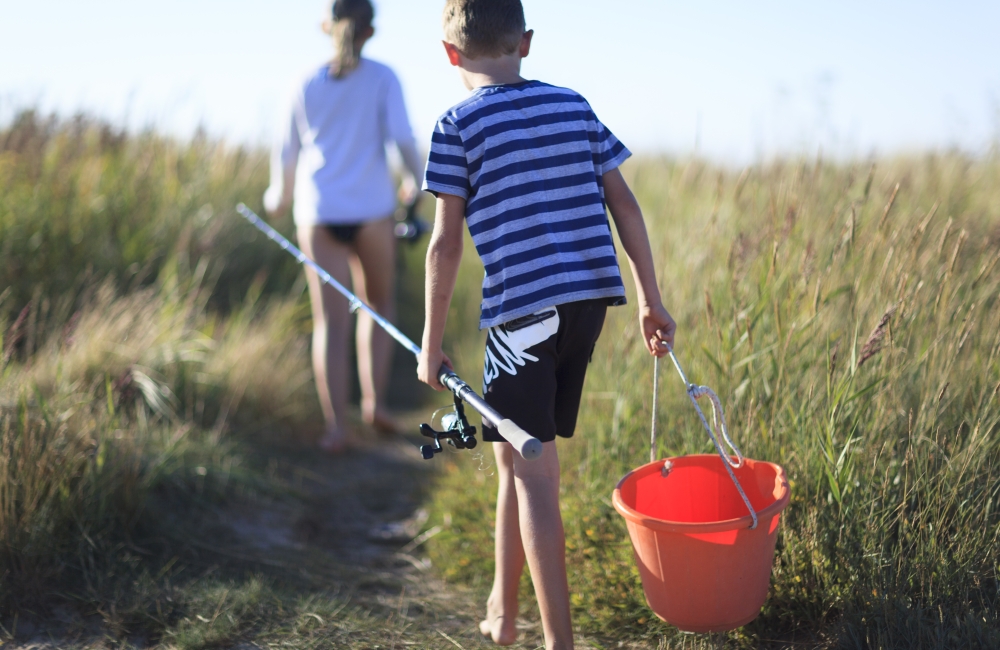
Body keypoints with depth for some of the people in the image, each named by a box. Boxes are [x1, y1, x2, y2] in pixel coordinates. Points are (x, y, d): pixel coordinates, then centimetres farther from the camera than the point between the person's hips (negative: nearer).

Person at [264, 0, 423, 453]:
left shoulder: (307, 85, 7)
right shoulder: (382, 79, 0)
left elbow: (287, 151, 13)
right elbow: (401, 136, -9)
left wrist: (279, 195, 32)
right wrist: (417, 179, 11)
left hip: (318, 213, 1)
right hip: (371, 211, -1)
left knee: (330, 321, 0)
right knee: (379, 302, 20)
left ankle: (337, 425, -8)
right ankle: (374, 398, 9)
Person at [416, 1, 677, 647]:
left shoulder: (459, 125, -3)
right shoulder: (573, 105, 11)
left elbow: (446, 242, -5)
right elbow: (623, 202, 9)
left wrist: (431, 344, 2)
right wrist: (652, 299, 15)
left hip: (524, 304, -6)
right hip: (590, 300, 6)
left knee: (531, 469, 1)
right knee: (518, 454, 20)